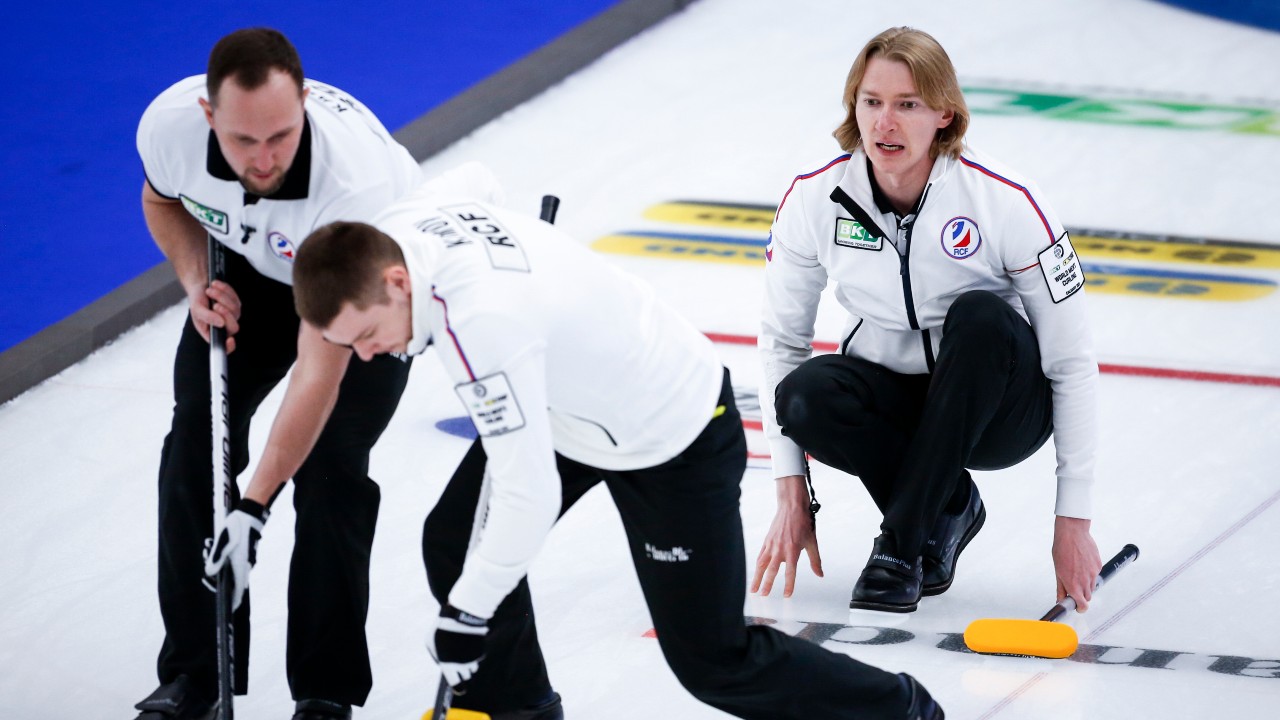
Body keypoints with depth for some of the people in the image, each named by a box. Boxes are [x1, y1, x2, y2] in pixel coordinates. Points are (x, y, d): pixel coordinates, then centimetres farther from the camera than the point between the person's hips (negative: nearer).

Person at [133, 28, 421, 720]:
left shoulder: (357, 179, -44)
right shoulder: (170, 124, -31)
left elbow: (322, 369, -41)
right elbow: (163, 199, -1)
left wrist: (253, 510, -42)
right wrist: (198, 283, -19)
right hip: (249, 265, 4)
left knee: (328, 464, -14)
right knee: (196, 443, -3)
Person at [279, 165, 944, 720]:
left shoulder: (483, 323, -40)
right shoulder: (402, 222, -15)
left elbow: (529, 498, -38)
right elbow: (473, 183, 12)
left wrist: (466, 615, -28)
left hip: (675, 440, -9)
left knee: (710, 659, -1)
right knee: (457, 543, 1)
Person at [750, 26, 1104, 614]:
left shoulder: (1006, 202, -22)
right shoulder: (814, 198, -13)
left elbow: (1072, 363, -17)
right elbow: (781, 339, -3)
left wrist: (1073, 521, -18)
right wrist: (792, 498, -10)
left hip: (994, 404, -2)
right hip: (892, 399, 2)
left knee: (980, 316, -35)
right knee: (806, 396, -31)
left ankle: (902, 543, -25)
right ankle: (947, 508, -5)